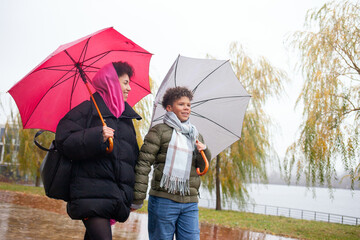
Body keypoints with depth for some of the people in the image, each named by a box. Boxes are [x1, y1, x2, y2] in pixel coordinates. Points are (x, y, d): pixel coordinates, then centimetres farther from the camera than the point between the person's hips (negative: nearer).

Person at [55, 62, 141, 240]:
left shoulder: (126, 116, 23)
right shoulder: (88, 109, 2)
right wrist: (96, 137, -20)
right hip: (92, 193, -6)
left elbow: (133, 155, 28)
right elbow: (64, 140, -7)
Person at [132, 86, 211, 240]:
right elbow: (143, 164, -7)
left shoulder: (196, 135, 20)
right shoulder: (159, 131, 0)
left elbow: (203, 168, 19)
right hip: (163, 200, -5)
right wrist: (138, 198, -13)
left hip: (190, 204, 5)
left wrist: (204, 151, -3)